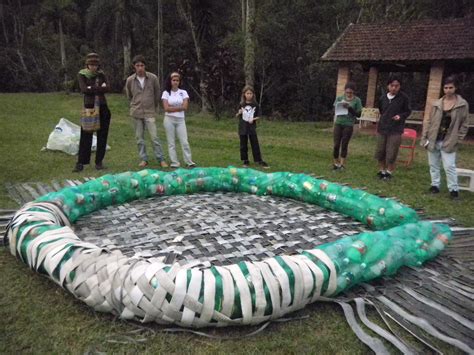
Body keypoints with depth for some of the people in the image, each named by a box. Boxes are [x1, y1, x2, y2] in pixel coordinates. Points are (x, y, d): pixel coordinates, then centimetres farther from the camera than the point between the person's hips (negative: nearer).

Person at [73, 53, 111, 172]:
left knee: (102, 136, 4)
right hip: (89, 107, -2)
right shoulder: (82, 74, 0)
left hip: (102, 108, 3)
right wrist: (100, 88, -12)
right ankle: (80, 163, 4)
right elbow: (84, 89, -15)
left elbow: (107, 88, -8)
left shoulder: (101, 74, 7)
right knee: (86, 136, -2)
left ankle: (99, 162, 14)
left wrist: (92, 88, -15)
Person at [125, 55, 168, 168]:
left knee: (154, 137, -5)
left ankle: (161, 159, 4)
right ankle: (144, 159, 17)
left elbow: (157, 94, 8)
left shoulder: (153, 78, -6)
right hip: (136, 113, 2)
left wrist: (155, 107, 14)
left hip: (149, 112, -2)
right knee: (139, 138, 7)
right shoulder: (130, 80, -2)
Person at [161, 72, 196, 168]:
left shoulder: (183, 92, 4)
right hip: (169, 119, 0)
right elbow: (166, 108, -9)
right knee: (171, 142, 3)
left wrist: (172, 107, -8)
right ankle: (174, 162, 8)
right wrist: (178, 107, -10)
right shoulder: (166, 93, 1)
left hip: (180, 120, 1)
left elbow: (185, 107, -8)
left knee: (184, 142, -2)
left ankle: (189, 162, 3)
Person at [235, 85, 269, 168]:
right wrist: (239, 113, -15)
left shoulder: (255, 104, -1)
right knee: (243, 145, 7)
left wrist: (253, 119, -15)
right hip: (242, 127, 1)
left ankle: (259, 160, 7)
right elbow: (237, 115, 6)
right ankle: (245, 161, 19)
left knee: (255, 144, 2)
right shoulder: (241, 104, 0)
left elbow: (258, 116, 3)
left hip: (252, 127, -1)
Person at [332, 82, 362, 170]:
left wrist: (349, 108, -18)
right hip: (338, 124, 1)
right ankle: (335, 162, 18)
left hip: (348, 125, -1)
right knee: (336, 144, 1)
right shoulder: (339, 98, 2)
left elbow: (358, 114, -4)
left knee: (344, 145, 3)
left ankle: (342, 164, 14)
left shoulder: (357, 100, -3)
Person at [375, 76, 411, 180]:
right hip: (382, 128, 4)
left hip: (396, 130, -4)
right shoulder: (382, 98, 3)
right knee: (380, 152, 8)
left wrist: (400, 116, -16)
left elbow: (408, 111, 1)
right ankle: (382, 170, 26)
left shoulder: (403, 97, -7)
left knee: (391, 154, -2)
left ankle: (389, 172, 16)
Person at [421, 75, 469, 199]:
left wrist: (457, 139, -5)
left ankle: (453, 189, 8)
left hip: (449, 142, -3)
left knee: (449, 166, -5)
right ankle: (435, 185, 26)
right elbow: (429, 121, 5)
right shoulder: (437, 103, 2)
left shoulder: (463, 104, -4)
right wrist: (424, 137, 1)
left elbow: (464, 125, 1)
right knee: (433, 164, 12)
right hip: (433, 140, 3)